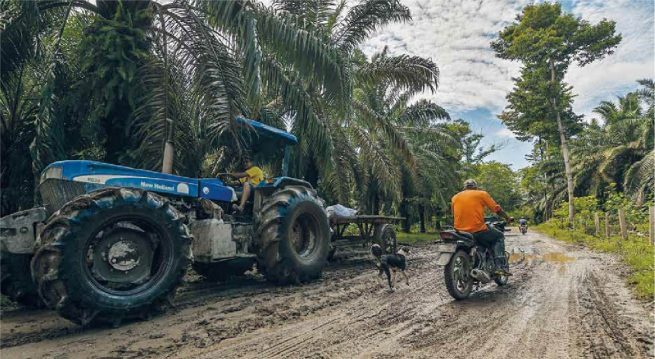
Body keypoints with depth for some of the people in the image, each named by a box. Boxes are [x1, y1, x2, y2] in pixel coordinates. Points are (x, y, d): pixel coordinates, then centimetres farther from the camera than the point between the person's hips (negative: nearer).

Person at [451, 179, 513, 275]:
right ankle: (501, 266, 6)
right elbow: (497, 209, 9)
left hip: (460, 232, 4)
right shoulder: (481, 194, 6)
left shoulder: (455, 197, 14)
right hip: (478, 230, -4)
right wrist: (508, 218, 25)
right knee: (499, 236, 21)